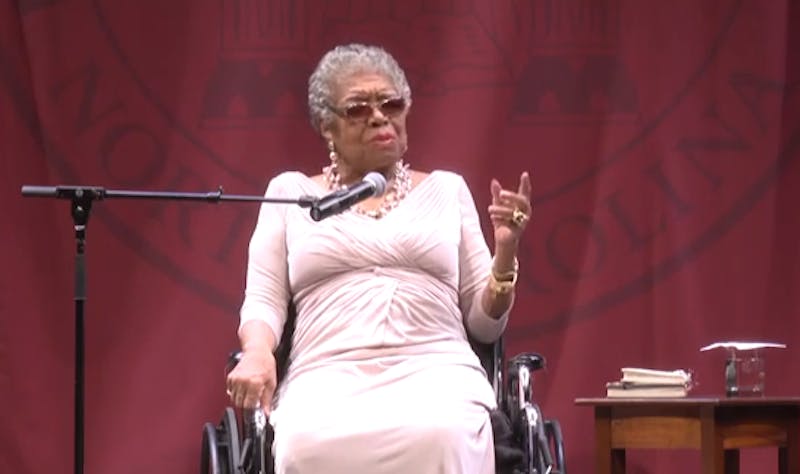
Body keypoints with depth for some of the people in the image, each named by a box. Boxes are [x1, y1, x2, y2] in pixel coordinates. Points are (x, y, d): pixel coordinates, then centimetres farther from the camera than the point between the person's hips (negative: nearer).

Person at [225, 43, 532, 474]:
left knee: (437, 437, -39)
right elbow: (263, 301, 11)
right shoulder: (290, 192, 20)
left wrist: (506, 252, -1)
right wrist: (257, 353, -12)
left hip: (435, 371, 0)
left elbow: (484, 323, 18)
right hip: (329, 376, 0)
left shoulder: (446, 190, 20)